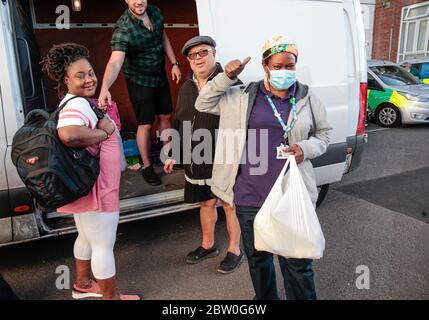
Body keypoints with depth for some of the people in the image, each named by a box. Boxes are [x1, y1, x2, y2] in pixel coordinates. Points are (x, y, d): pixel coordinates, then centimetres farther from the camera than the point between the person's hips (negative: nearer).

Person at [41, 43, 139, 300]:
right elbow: (69, 135, -41)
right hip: (95, 188, -11)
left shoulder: (79, 102, 12)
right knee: (104, 245, 5)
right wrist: (104, 132, -26)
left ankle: (83, 284, 46)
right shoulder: (77, 104, -21)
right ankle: (112, 297, 23)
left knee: (88, 238, 26)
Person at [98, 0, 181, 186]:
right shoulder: (123, 29, -26)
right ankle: (147, 167, 17)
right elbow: (115, 62, -39)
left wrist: (174, 63, 5)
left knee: (166, 117, 15)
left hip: (160, 76, 6)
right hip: (139, 81, -6)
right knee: (146, 124, -1)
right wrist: (105, 88, -55)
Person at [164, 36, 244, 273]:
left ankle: (235, 250, 27)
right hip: (196, 162, 6)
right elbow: (178, 124, 18)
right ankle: (208, 245, 40)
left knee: (230, 204, 8)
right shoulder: (186, 89, 11)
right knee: (206, 202, 20)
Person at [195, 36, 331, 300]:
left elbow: (323, 134, 12)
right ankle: (265, 297, 46)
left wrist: (306, 148, -10)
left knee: (297, 262, 6)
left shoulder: (307, 98, 3)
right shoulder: (243, 96, 2)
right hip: (250, 195, 1)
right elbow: (203, 104, 8)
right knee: (257, 257, 19)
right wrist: (226, 78, -7)